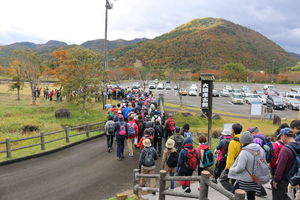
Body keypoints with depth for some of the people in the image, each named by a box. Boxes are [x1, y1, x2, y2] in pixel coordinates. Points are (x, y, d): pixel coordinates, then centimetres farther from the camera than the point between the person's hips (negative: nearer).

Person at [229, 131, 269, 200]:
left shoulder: (244, 152, -22)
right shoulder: (260, 149, -1)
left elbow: (240, 168, -26)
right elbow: (264, 163, 10)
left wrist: (231, 170, -8)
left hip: (244, 180, -7)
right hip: (255, 179, 7)